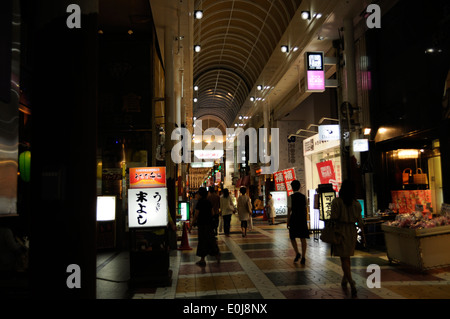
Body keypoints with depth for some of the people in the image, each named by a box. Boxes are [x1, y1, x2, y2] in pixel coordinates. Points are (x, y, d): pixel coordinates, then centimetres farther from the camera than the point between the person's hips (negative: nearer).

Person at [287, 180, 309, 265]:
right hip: (303, 219, 4)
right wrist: (305, 220, 16)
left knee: (292, 237, 12)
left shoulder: (291, 197, -9)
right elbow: (305, 209, 8)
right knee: (303, 238, 5)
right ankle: (303, 257, 4)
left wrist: (288, 221, -3)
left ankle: (297, 253, -4)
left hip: (294, 219, -4)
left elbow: (289, 210, -9)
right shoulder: (304, 197, 5)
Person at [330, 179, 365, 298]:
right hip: (352, 231, 5)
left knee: (344, 258, -1)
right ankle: (344, 281, 30)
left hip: (340, 231, -4)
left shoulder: (336, 202, -11)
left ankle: (351, 283, -13)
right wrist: (363, 235, 12)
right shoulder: (356, 203, 1)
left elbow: (333, 219, -12)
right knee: (347, 257, 19)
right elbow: (359, 221, 4)